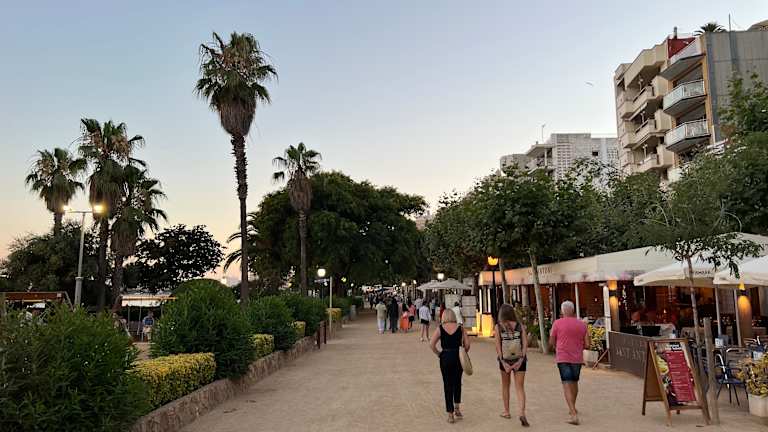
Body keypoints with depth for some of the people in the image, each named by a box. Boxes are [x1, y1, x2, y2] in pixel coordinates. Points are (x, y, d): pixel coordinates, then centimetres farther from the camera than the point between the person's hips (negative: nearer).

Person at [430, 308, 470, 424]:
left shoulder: (440, 328, -3)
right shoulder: (460, 328, 0)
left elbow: (432, 344, -11)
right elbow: (467, 344, -5)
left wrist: (438, 354, 2)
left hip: (445, 358, -1)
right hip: (458, 357, 1)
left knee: (448, 385, 7)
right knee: (457, 383, 20)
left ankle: (450, 414, 10)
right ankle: (457, 408, 17)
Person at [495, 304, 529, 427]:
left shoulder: (498, 327, -3)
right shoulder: (520, 326, 0)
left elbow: (498, 346, -9)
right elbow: (525, 344, -7)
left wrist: (503, 362, -10)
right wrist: (520, 360, -9)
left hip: (504, 360, 0)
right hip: (519, 360, 0)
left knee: (505, 385, 19)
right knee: (520, 387, 3)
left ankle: (506, 412, 29)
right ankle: (521, 413, -15)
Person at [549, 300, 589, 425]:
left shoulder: (557, 323, -6)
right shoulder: (582, 324, 2)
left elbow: (551, 342, 0)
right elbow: (587, 344, 2)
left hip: (562, 358, -3)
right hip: (577, 358, 4)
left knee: (567, 385, -5)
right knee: (574, 382, 23)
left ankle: (574, 415, -17)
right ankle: (572, 408, 40)